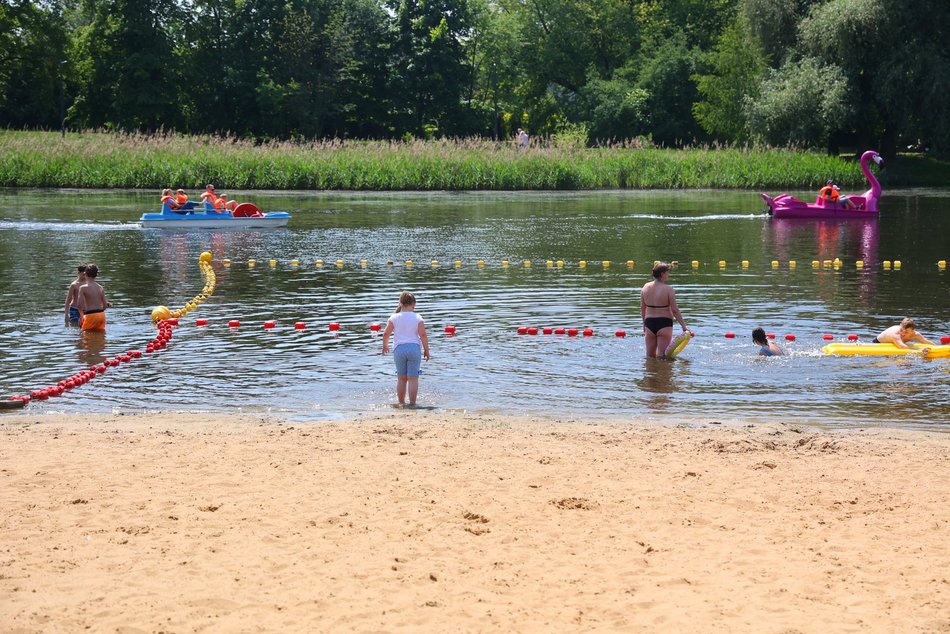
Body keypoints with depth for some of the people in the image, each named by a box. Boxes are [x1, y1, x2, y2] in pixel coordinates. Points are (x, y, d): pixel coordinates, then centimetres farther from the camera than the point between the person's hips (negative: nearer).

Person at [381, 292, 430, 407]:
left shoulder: (394, 317, 1)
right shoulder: (417, 318, -2)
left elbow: (386, 334, 0)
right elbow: (423, 335, -8)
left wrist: (385, 345, 18)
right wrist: (426, 350, 2)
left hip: (399, 349, 2)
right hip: (414, 348, -1)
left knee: (401, 378, 10)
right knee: (413, 378, 0)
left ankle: (401, 403, 13)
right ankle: (412, 403, -4)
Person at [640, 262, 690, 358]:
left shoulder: (646, 287, 3)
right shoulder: (668, 289, -13)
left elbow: (642, 308, 10)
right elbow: (675, 310, -13)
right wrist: (684, 326, -6)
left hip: (649, 323, 5)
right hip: (664, 324, -5)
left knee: (650, 356, 14)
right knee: (661, 356, 0)